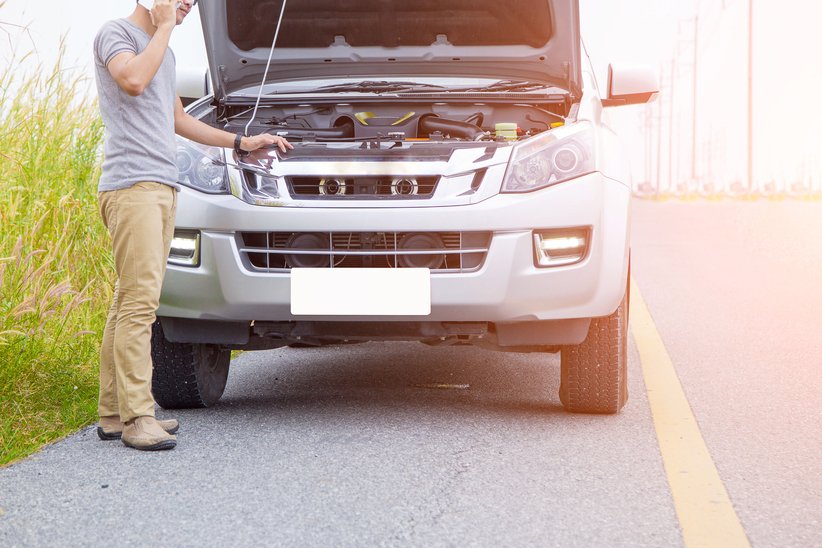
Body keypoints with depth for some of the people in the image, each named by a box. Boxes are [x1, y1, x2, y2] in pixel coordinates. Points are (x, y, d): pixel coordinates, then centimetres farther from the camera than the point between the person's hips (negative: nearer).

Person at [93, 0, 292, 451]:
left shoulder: (164, 52, 26)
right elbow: (132, 80, -21)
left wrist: (242, 142, 35)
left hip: (163, 185, 9)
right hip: (131, 182, -9)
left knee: (133, 301, 7)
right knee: (139, 299, -14)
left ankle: (113, 413, 8)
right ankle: (135, 417, -16)